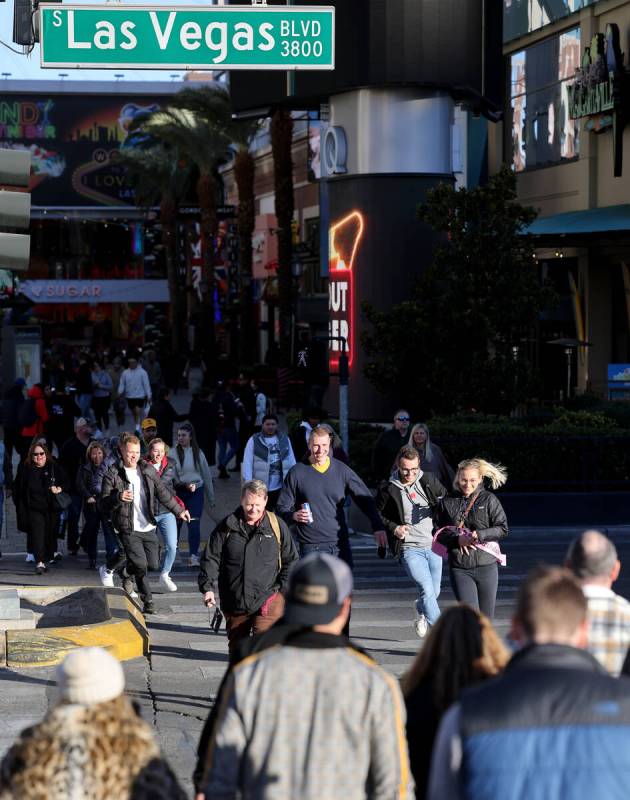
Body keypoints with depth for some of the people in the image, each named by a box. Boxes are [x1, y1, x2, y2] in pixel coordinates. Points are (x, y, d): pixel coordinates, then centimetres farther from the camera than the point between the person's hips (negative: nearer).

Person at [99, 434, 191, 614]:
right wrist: (119, 497, -30)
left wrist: (178, 510, 19)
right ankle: (148, 601, 0)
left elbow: (162, 493, 19)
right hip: (128, 529, -5)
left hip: (148, 527, 5)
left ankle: (127, 572, 34)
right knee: (140, 564, -16)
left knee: (154, 564, 4)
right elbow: (103, 504, -12)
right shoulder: (112, 475, -7)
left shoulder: (147, 471, 8)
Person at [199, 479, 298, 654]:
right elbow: (211, 559, 5)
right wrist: (208, 587, -8)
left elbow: (290, 560, 9)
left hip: (267, 599, -3)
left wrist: (283, 589, -1)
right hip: (234, 601, 3)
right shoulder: (227, 527, 3)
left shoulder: (277, 526, 2)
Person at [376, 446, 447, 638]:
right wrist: (393, 528, -12)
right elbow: (378, 514, 4)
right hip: (409, 548, -4)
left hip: (433, 544, 4)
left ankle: (421, 612, 51)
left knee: (434, 592, 17)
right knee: (427, 590, -18)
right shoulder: (388, 489, -8)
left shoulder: (429, 480, 1)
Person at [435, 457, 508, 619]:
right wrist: (457, 540, -11)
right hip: (459, 568, 0)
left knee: (485, 618, 6)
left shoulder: (489, 499, 2)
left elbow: (502, 528, -2)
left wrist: (480, 535, -17)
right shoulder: (448, 502, 6)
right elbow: (439, 533, 8)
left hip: (486, 565, 0)